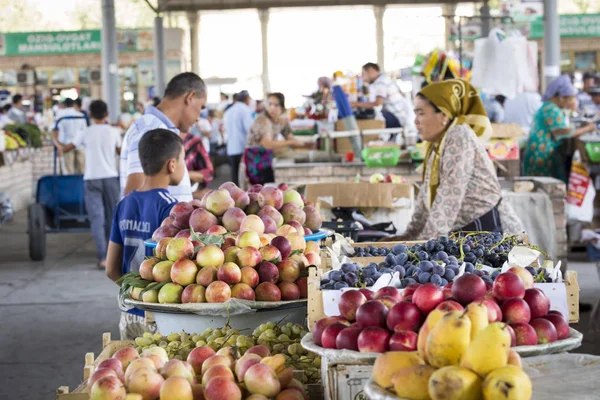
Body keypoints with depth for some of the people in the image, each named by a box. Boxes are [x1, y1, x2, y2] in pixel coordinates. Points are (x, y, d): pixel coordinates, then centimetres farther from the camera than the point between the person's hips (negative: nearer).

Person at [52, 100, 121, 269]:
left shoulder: (85, 134, -2)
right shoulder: (114, 132, 2)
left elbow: (64, 149, 3)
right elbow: (120, 152, 14)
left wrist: (55, 140, 23)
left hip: (91, 179, -1)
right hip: (110, 177, 1)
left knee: (97, 218, -3)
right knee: (112, 217, 13)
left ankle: (102, 257, -13)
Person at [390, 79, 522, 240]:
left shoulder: (459, 138, -16)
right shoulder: (436, 145, 11)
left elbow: (449, 198, -22)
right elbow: (427, 195, 16)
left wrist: (427, 240, -22)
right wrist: (410, 235, 13)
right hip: (465, 234, 8)